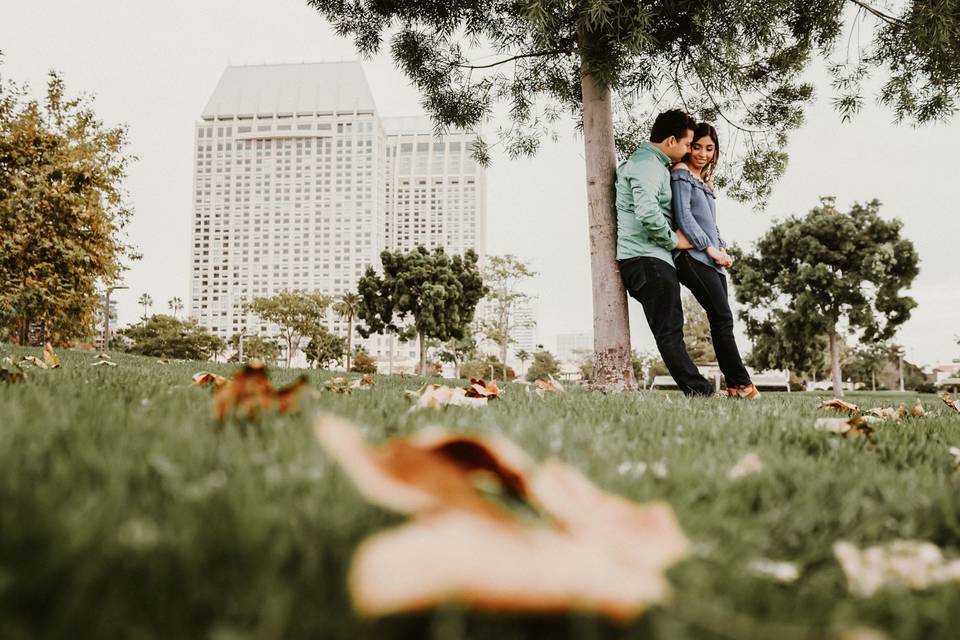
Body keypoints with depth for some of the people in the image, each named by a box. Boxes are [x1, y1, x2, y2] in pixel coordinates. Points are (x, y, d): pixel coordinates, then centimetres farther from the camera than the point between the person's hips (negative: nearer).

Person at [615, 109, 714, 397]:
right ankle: (699, 391, -8)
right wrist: (674, 240, -13)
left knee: (670, 330, 8)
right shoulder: (647, 165, -11)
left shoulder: (654, 164, 24)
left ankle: (699, 391, 10)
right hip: (647, 258, -11)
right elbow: (647, 212, -26)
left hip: (650, 259, 11)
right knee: (669, 332, -10)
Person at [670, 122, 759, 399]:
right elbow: (683, 215, -12)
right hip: (693, 256, -8)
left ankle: (734, 386, 1)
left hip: (711, 260, 8)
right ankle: (742, 384, -9)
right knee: (722, 318, -11)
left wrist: (722, 249, 8)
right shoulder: (681, 173, -2)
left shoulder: (704, 180, 24)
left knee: (721, 321, 2)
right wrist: (710, 249, -12)